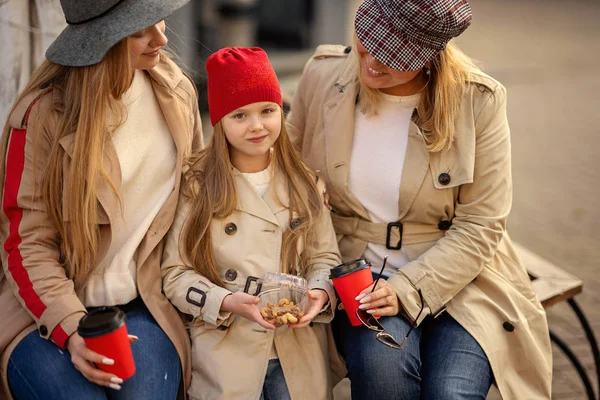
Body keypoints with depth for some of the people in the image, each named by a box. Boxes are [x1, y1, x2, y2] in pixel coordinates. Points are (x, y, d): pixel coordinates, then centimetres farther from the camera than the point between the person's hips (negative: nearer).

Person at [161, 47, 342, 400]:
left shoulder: (305, 184, 6)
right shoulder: (198, 188, -3)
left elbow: (325, 257, 8)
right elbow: (177, 274, -4)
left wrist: (319, 292, -13)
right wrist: (228, 301, -19)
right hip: (226, 351, -2)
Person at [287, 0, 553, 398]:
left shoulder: (479, 101, -11)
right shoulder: (323, 76, -4)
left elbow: (478, 229, -8)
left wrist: (407, 291, -20)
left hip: (455, 278, -1)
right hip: (354, 272, 1)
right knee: (383, 363, -31)